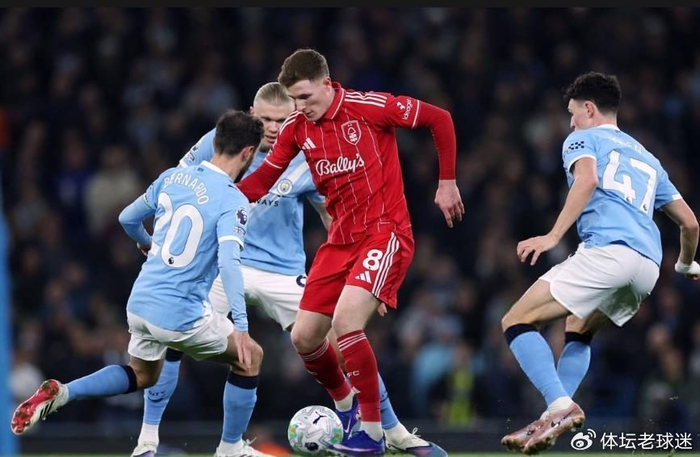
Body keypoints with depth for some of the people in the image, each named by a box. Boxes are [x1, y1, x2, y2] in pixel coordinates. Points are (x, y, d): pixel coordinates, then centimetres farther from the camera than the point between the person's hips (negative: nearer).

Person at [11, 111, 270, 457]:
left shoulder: (172, 177, 6)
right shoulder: (233, 201, -13)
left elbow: (127, 218, 16)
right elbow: (228, 262, -25)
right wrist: (240, 326, -27)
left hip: (140, 301, 6)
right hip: (179, 314, -6)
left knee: (142, 375, 29)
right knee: (250, 357, 15)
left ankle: (60, 392, 10)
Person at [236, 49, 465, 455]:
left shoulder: (369, 106, -15)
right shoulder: (297, 127, 2)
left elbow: (440, 119, -7)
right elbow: (263, 180, 7)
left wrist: (447, 183, -4)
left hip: (385, 234, -7)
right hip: (341, 240, 7)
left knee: (346, 322, -26)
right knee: (304, 338, 3)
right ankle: (347, 409, 32)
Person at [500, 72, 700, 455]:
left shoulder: (583, 139, 15)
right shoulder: (646, 158, 33)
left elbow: (587, 179, -9)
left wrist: (553, 236, -15)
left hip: (607, 248, -7)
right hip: (648, 267, 7)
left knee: (517, 322, -5)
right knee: (578, 330, 29)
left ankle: (560, 406, -26)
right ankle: (552, 422, 10)